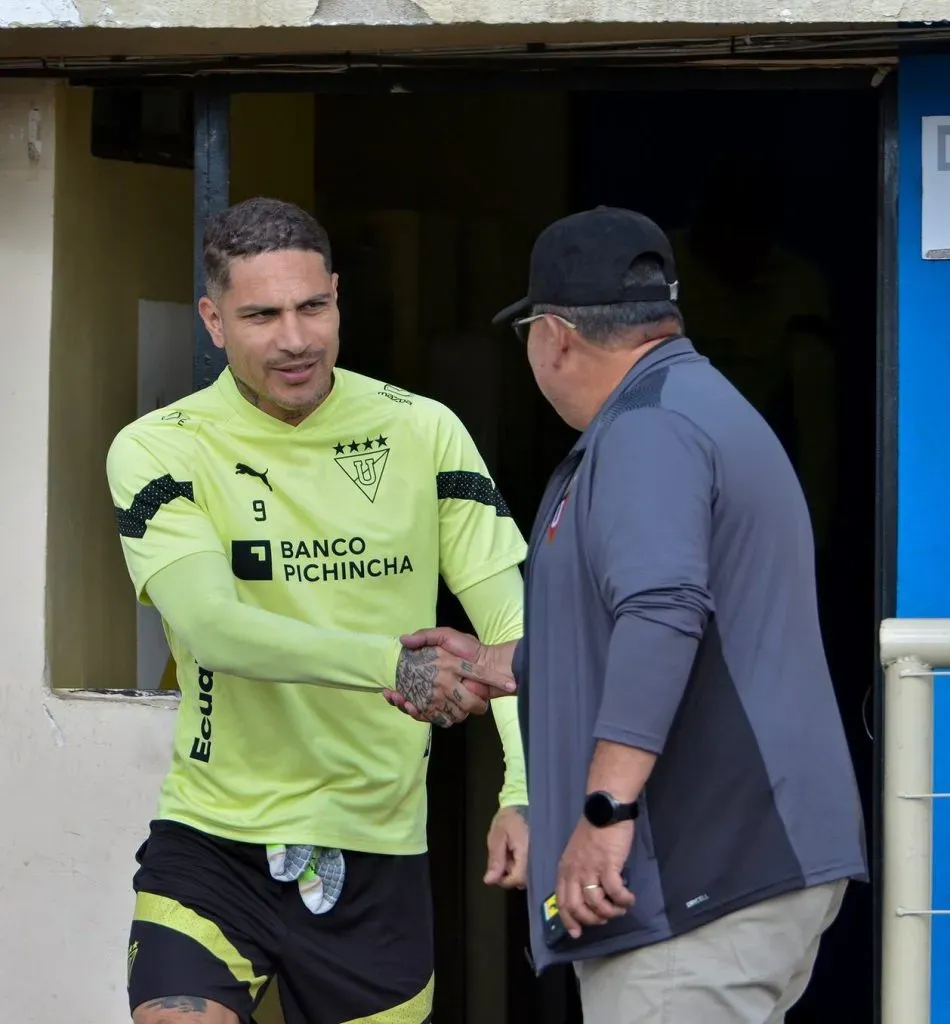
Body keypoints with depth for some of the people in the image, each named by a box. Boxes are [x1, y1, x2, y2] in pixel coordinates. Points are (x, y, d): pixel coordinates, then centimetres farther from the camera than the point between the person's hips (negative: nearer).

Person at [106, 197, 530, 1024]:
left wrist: (526, 790, -23)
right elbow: (209, 625, -22)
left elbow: (511, 620, -6)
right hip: (213, 841, -2)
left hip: (379, 851, 2)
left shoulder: (423, 434, 0)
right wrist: (391, 665, -36)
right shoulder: (161, 450, -6)